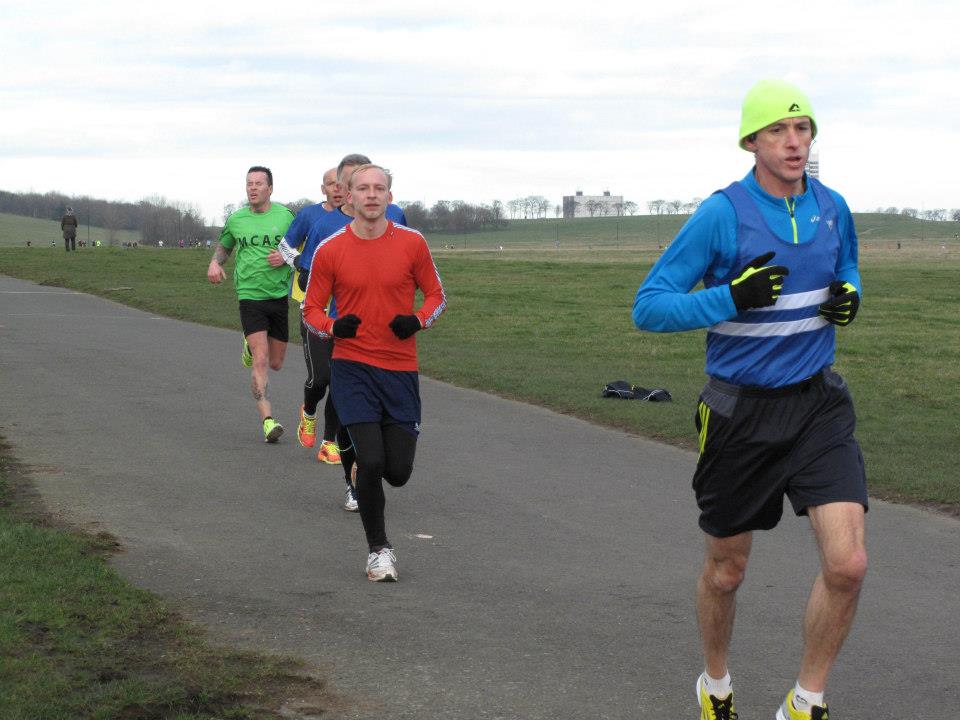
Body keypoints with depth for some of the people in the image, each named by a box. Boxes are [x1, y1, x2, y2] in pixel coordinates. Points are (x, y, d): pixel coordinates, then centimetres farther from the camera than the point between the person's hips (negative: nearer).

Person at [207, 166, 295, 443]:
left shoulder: (285, 216, 0)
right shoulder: (236, 220, 5)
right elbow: (223, 246, 23)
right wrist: (215, 262, 3)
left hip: (280, 295, 1)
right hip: (250, 295, -1)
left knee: (276, 363, 13)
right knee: (261, 360, -16)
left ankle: (250, 345, 47)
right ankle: (267, 420, -15)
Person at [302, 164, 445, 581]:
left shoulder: (412, 243, 0)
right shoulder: (329, 251, -2)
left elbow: (436, 295, 10)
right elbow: (311, 310, 5)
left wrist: (418, 321, -11)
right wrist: (334, 327, -17)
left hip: (401, 370, 2)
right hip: (352, 369, -1)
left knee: (398, 472, 1)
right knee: (370, 463, -13)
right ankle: (378, 550, 8)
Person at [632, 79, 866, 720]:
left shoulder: (833, 209, 2)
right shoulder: (722, 214, -13)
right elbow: (648, 306, -13)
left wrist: (849, 295, -1)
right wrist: (733, 298, -27)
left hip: (819, 404, 3)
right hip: (741, 413, -3)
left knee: (847, 565, -13)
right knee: (726, 571, 11)